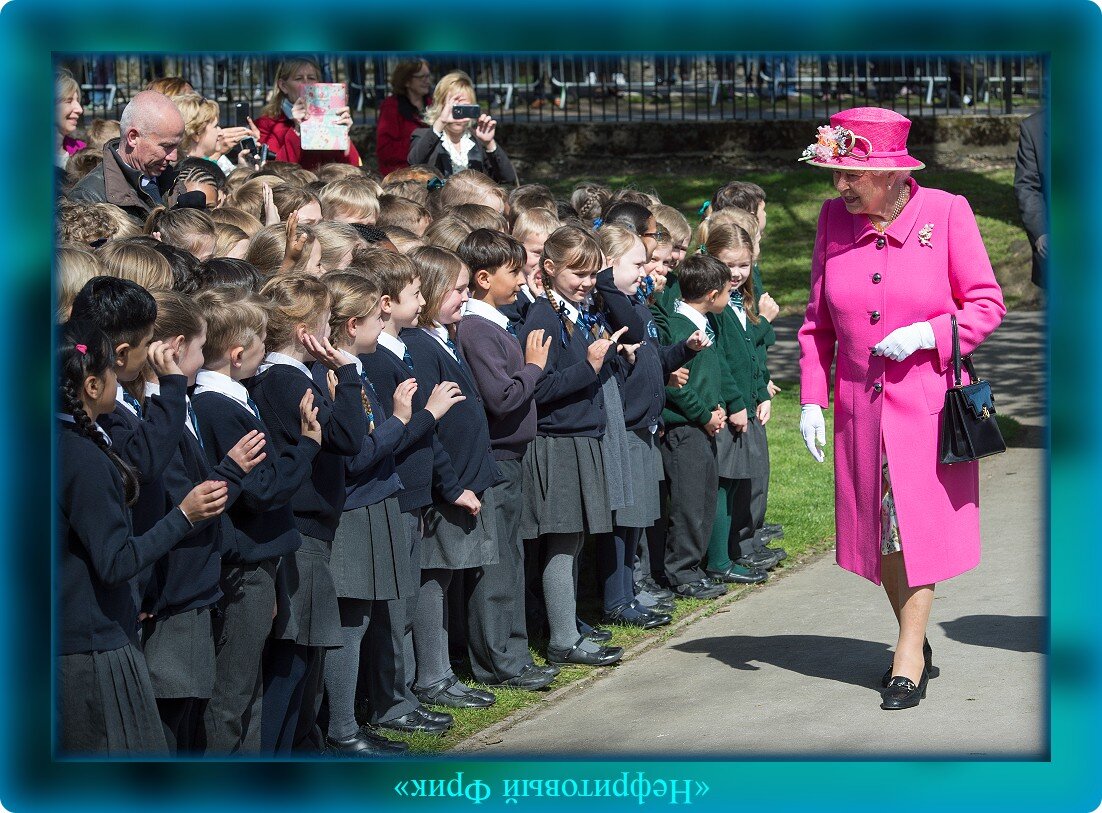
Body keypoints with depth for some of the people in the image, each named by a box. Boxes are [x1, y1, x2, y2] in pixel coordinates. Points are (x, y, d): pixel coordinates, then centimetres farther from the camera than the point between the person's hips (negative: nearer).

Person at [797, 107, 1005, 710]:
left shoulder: (946, 213, -8)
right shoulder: (834, 220, 2)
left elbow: (987, 303, -3)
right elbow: (818, 321, 9)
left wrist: (927, 333, -19)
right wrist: (811, 399, 3)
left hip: (929, 398, -4)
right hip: (860, 403, 4)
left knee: (917, 520, -4)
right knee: (879, 527, 9)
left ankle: (908, 658, 4)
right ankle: (915, 639, 26)